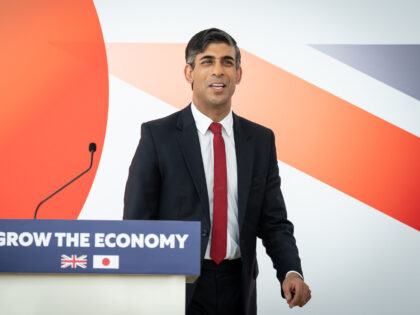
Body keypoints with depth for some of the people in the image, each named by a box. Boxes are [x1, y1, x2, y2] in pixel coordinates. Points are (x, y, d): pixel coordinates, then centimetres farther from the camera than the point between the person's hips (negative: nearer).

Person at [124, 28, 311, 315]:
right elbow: (137, 224, -6)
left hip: (238, 290, 3)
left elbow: (273, 221, 5)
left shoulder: (261, 140, 5)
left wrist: (291, 272, -13)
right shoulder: (158, 136, -6)